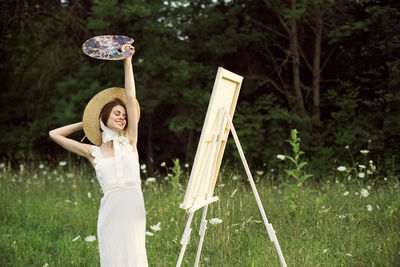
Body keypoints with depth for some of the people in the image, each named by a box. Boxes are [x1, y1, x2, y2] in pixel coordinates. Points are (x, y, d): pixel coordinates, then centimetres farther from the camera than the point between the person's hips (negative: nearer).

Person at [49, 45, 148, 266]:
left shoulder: (129, 141, 10)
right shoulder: (93, 152, 11)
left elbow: (131, 97, 7)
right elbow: (54, 134, 17)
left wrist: (128, 60, 6)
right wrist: (86, 123, 23)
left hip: (133, 207, 0)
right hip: (110, 210, 0)